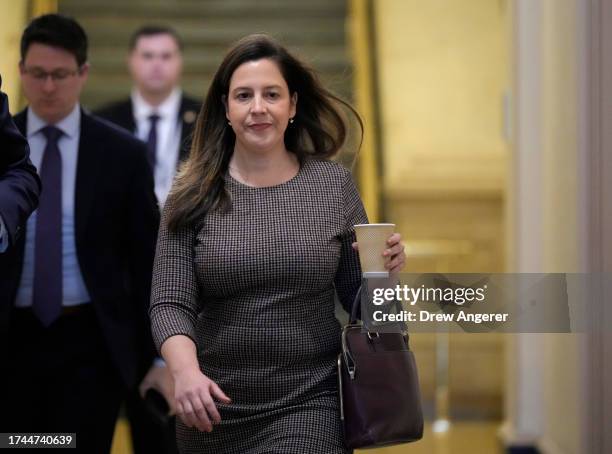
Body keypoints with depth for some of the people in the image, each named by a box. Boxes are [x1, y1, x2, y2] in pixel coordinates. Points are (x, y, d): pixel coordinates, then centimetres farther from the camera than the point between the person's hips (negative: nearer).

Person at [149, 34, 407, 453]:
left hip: (308, 406, -1)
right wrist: (186, 371, -24)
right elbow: (170, 303, -6)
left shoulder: (334, 184, 2)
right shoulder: (194, 196, -1)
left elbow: (356, 297, 9)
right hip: (215, 407, 1)